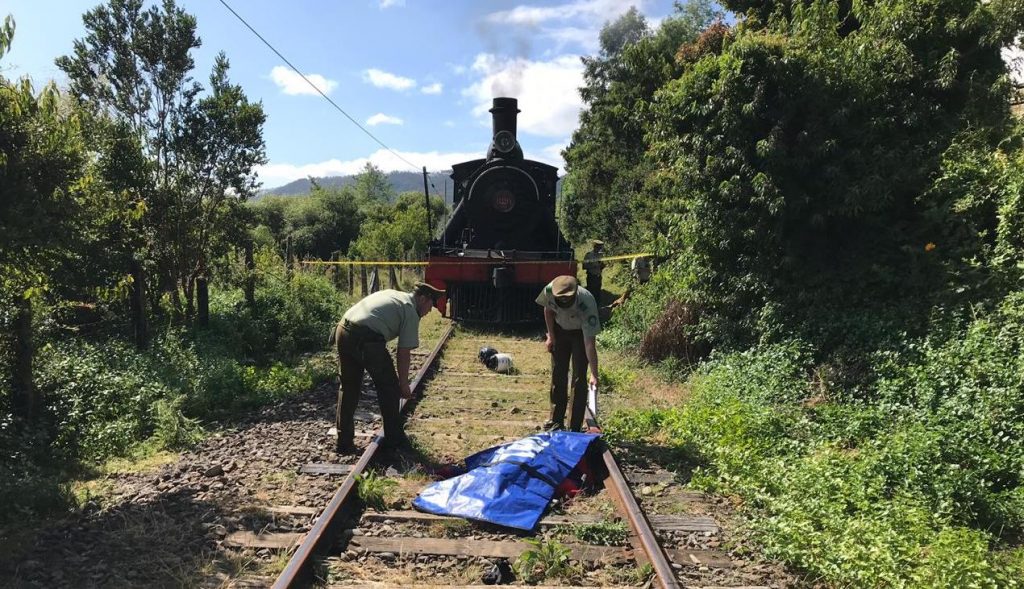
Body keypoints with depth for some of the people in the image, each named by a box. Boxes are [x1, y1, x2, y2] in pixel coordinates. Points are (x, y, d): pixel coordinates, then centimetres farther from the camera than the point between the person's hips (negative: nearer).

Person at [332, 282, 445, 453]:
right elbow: (404, 353, 5)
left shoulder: (392, 294, 28)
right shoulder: (411, 312, 6)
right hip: (367, 338, -7)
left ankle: (344, 442, 23)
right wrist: (403, 383, 14)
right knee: (389, 388, 11)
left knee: (348, 388, 18)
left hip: (342, 330, 8)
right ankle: (394, 438, 22)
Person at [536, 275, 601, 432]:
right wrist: (551, 336, -3)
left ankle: (575, 427, 0)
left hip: (581, 333, -4)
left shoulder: (587, 304, -40)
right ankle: (556, 421, 19)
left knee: (579, 378, -9)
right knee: (557, 375, 6)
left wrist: (594, 375, -38)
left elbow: (590, 343, -37)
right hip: (560, 329, 4)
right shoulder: (549, 291, -30)